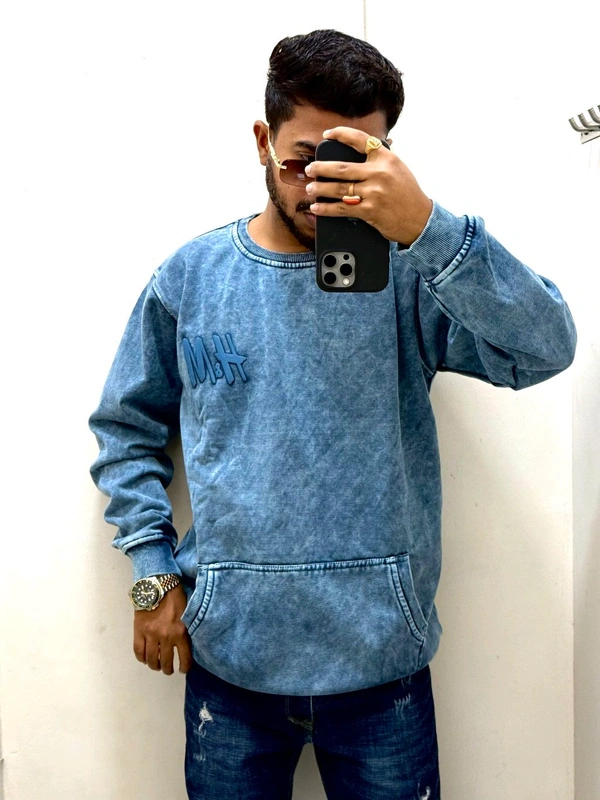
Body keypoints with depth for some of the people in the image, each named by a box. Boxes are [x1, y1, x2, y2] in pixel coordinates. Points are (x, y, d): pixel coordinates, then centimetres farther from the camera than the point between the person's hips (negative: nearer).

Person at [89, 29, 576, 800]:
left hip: (383, 654, 0)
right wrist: (154, 570, 1)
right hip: (229, 653, 1)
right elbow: (126, 426, 7)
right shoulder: (191, 277, -1)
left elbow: (545, 349, -20)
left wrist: (427, 228, -31)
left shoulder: (410, 273, -6)